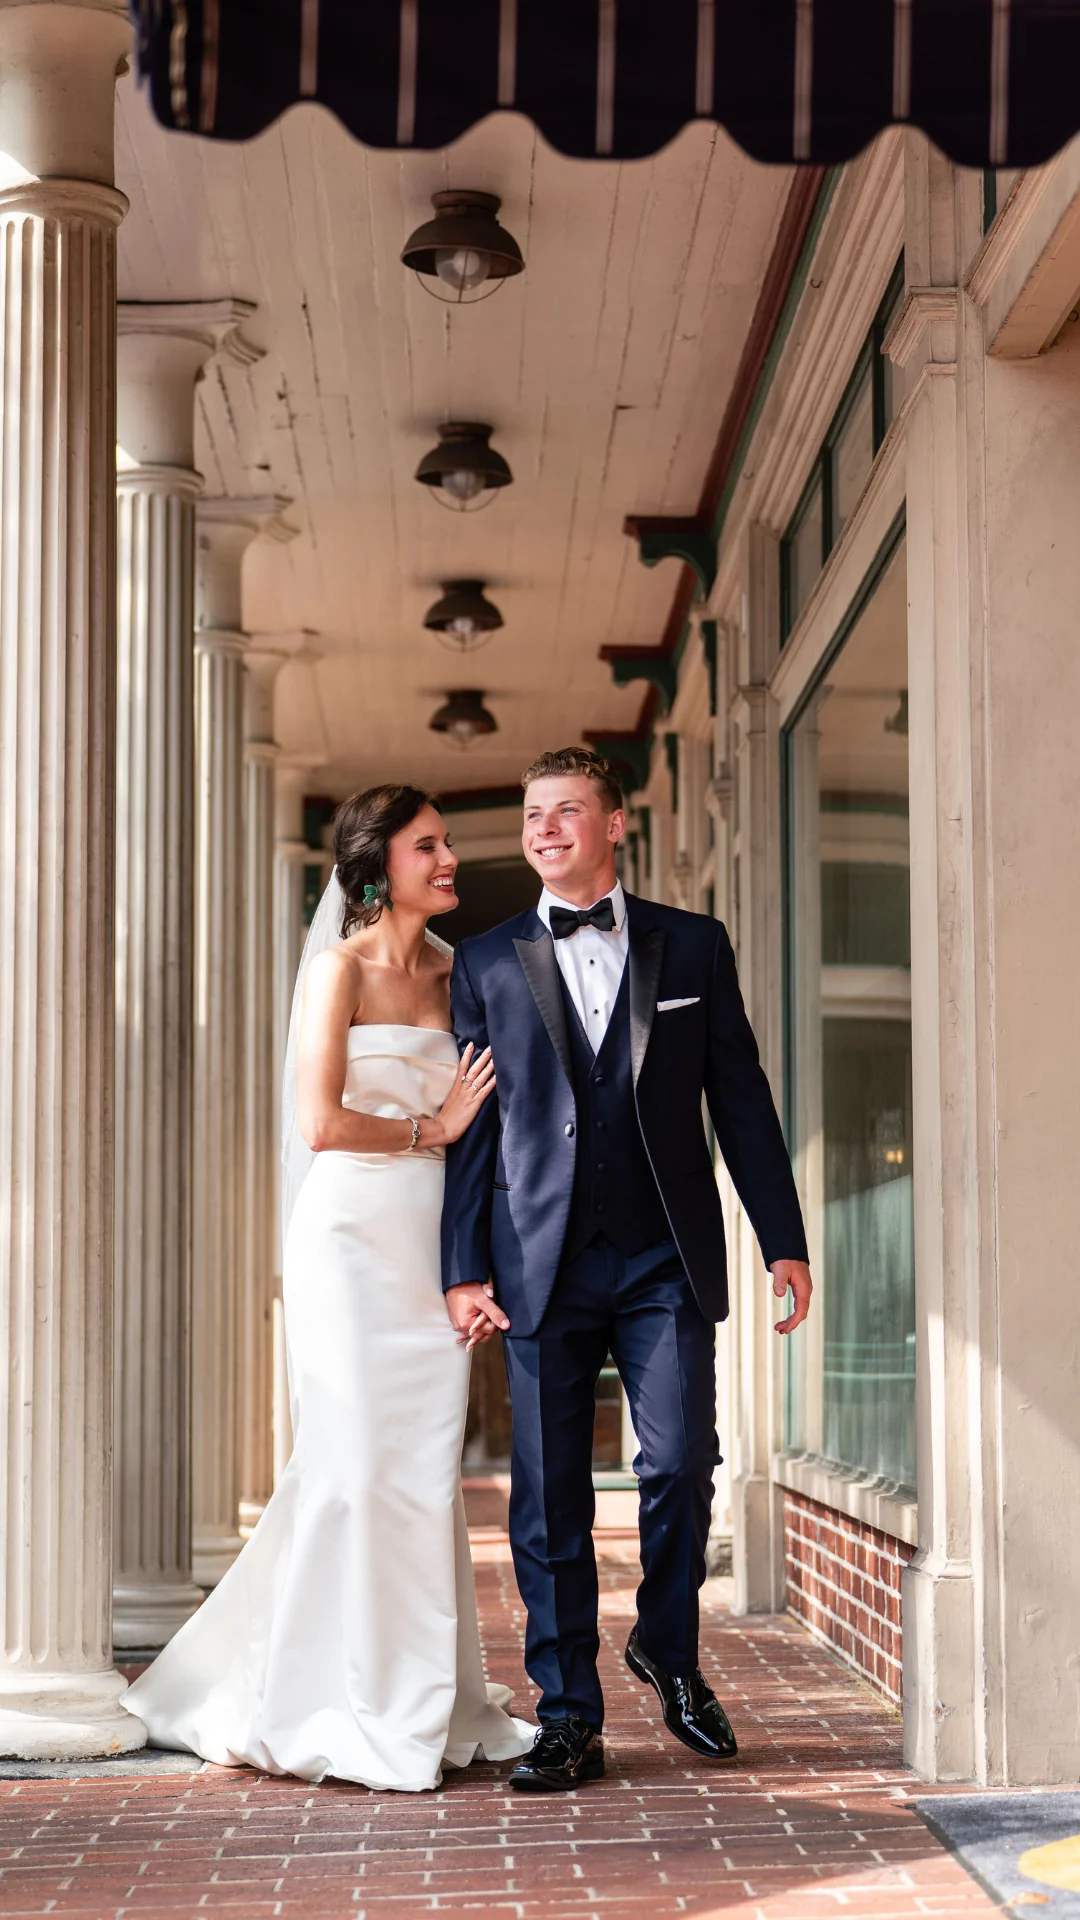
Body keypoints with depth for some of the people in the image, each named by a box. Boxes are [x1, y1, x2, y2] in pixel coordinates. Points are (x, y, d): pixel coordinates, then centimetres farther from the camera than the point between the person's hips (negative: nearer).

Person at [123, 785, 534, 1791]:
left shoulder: (449, 974, 15)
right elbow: (320, 1123, -14)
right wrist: (431, 1129, -3)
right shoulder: (340, 966, -4)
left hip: (430, 1245, 6)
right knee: (356, 1466, -5)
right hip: (352, 1238, -6)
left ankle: (424, 1703, 12)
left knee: (426, 1472, 5)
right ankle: (342, 1712, 3)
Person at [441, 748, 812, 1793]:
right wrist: (466, 1267, 0)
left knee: (680, 1465, -7)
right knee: (548, 1498, 0)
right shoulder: (486, 963, 9)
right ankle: (568, 1718, 9)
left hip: (667, 1261, 0)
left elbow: (741, 1100, 9)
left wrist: (784, 1240, 4)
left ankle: (668, 1648, 21)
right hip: (543, 1267, 0)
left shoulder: (693, 947, 9)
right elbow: (473, 1125, 7)